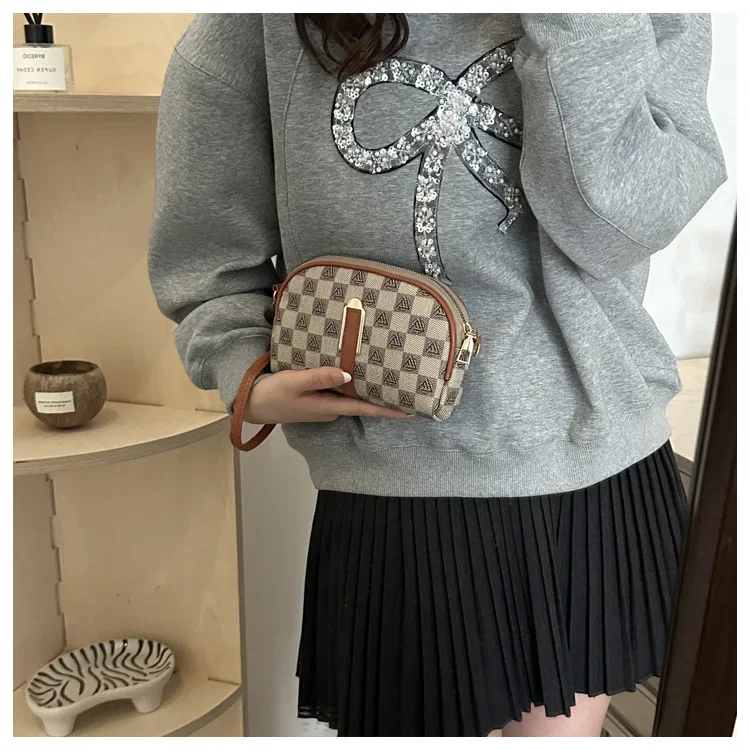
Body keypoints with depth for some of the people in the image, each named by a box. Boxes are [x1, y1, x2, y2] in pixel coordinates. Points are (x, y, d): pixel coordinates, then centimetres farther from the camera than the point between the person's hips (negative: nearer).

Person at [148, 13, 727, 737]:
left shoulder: (658, 22, 2)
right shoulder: (262, 24, -5)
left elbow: (613, 227, -15)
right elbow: (208, 262, -2)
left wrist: (580, 24, -19)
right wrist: (255, 384, -17)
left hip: (603, 471, 4)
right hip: (405, 492, -2)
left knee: (566, 723, 21)